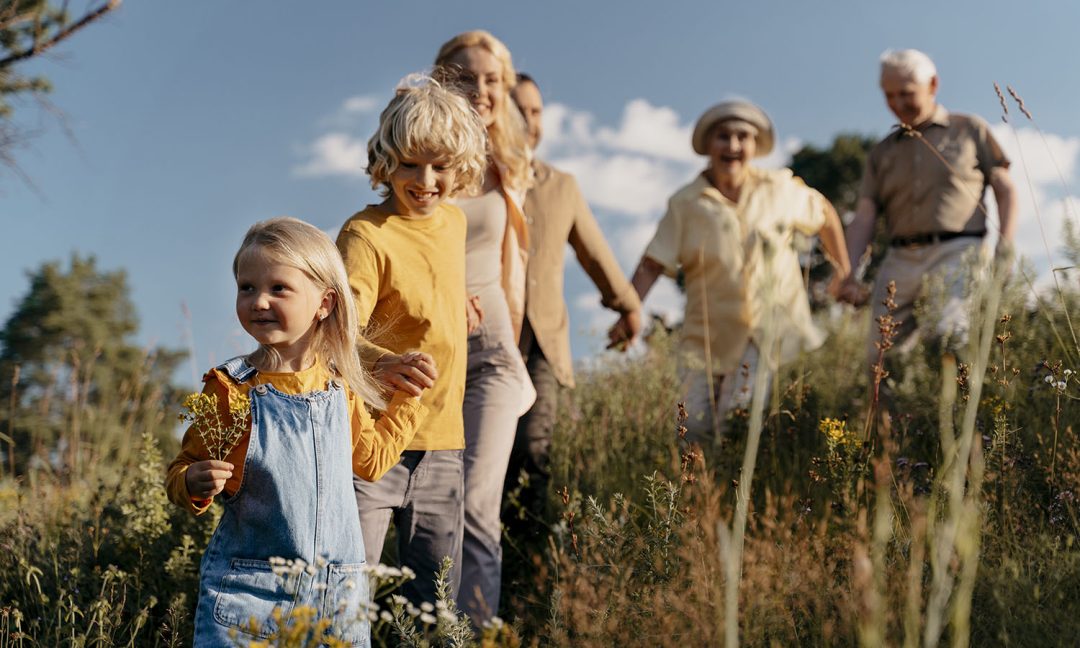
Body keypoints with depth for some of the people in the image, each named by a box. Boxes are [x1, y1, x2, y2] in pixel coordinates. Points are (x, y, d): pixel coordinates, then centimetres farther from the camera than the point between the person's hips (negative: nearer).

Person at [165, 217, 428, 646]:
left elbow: (371, 459, 18)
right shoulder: (231, 387, -8)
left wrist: (407, 399, 16)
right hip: (245, 586, -3)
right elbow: (185, 468, -1)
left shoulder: (339, 386, 4)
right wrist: (193, 485, -23)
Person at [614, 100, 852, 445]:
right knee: (698, 431, 1)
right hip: (708, 340, 1)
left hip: (770, 333, -1)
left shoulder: (779, 189, 0)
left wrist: (844, 268, 18)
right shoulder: (686, 204, -3)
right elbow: (651, 264, -6)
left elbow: (825, 215, 18)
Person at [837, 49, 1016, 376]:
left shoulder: (970, 129, 14)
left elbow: (1005, 190, 12)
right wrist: (850, 273, -4)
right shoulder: (883, 152, 20)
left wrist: (1005, 248, -4)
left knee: (950, 335, -28)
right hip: (900, 262, 4)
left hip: (957, 253, -4)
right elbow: (864, 217, 11)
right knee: (881, 359, -2)